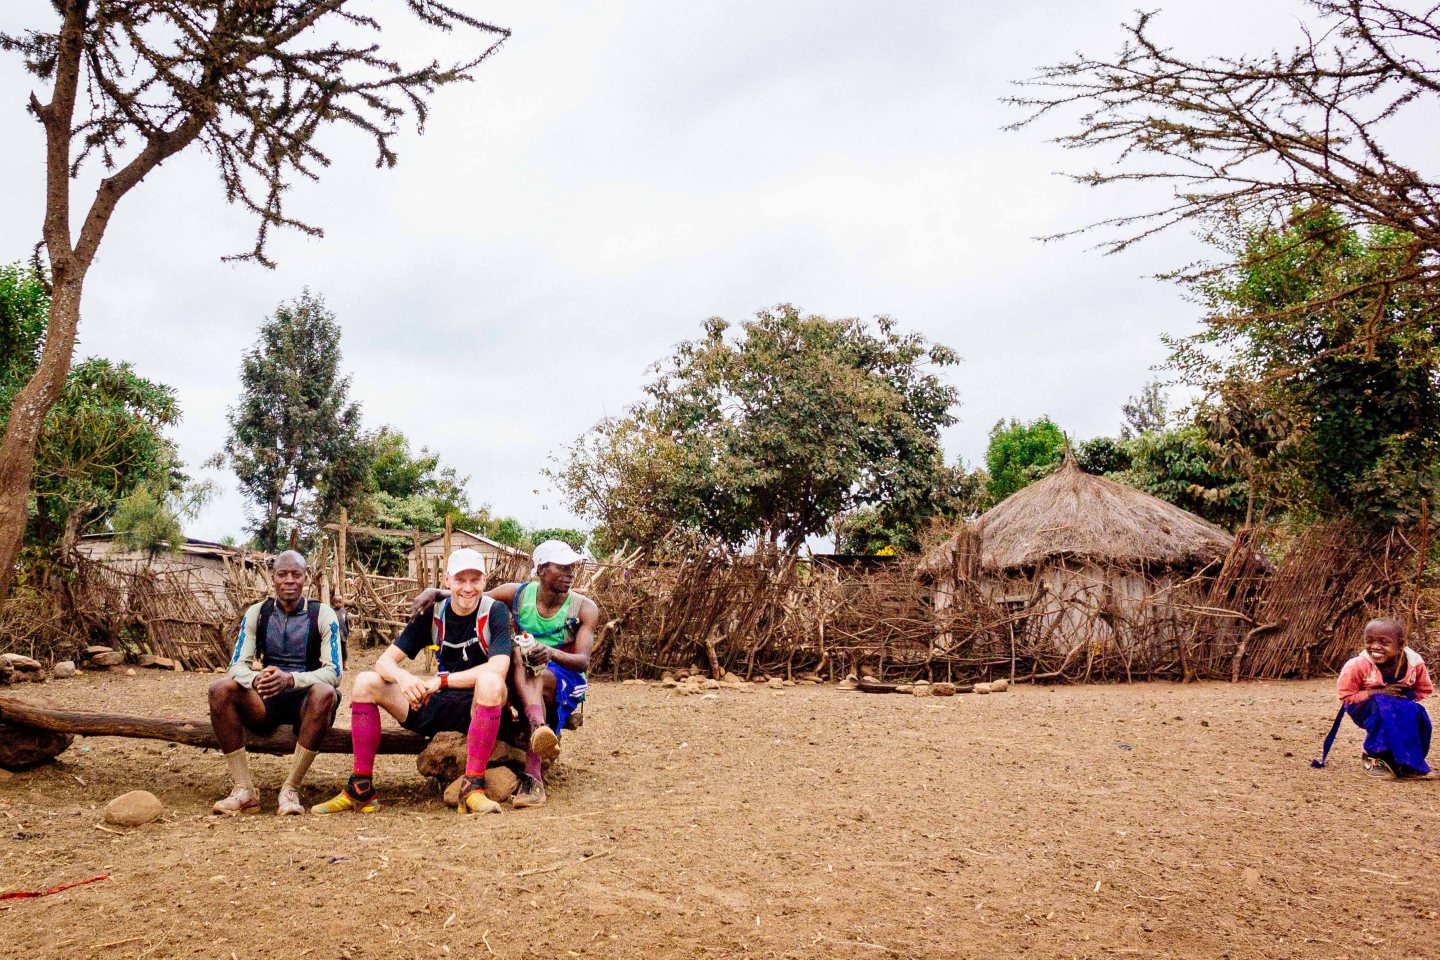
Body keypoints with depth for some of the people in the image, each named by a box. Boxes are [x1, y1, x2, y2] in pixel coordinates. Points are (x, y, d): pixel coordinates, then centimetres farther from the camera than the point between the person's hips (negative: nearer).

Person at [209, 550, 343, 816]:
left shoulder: (322, 615, -7)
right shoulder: (257, 613, 2)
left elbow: (334, 672, -16)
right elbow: (237, 666, -5)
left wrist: (290, 679, -34)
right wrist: (256, 679, -30)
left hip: (306, 701, -3)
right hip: (266, 703, 3)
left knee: (325, 692, -37)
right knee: (220, 689, -24)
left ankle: (291, 789, -28)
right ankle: (244, 790, -24)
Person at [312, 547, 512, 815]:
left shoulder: (495, 611, -9)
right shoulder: (433, 613, 1)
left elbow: (498, 669, -24)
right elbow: (385, 660, -5)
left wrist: (441, 680, -26)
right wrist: (403, 677, -28)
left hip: (480, 705, -4)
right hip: (438, 705, 5)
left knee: (490, 681, -38)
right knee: (366, 682, -10)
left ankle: (472, 788, -33)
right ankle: (360, 790, -9)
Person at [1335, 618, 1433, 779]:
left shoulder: (1414, 662, -15)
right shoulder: (1358, 665, -26)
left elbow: (1424, 690, 3)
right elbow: (1346, 697, -17)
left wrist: (1407, 695, -19)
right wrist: (1378, 692, -29)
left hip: (1401, 707, 4)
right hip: (1365, 708, -4)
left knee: (1416, 713, -28)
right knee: (1384, 707, -36)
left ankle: (1411, 759, -2)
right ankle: (1374, 756, -17)